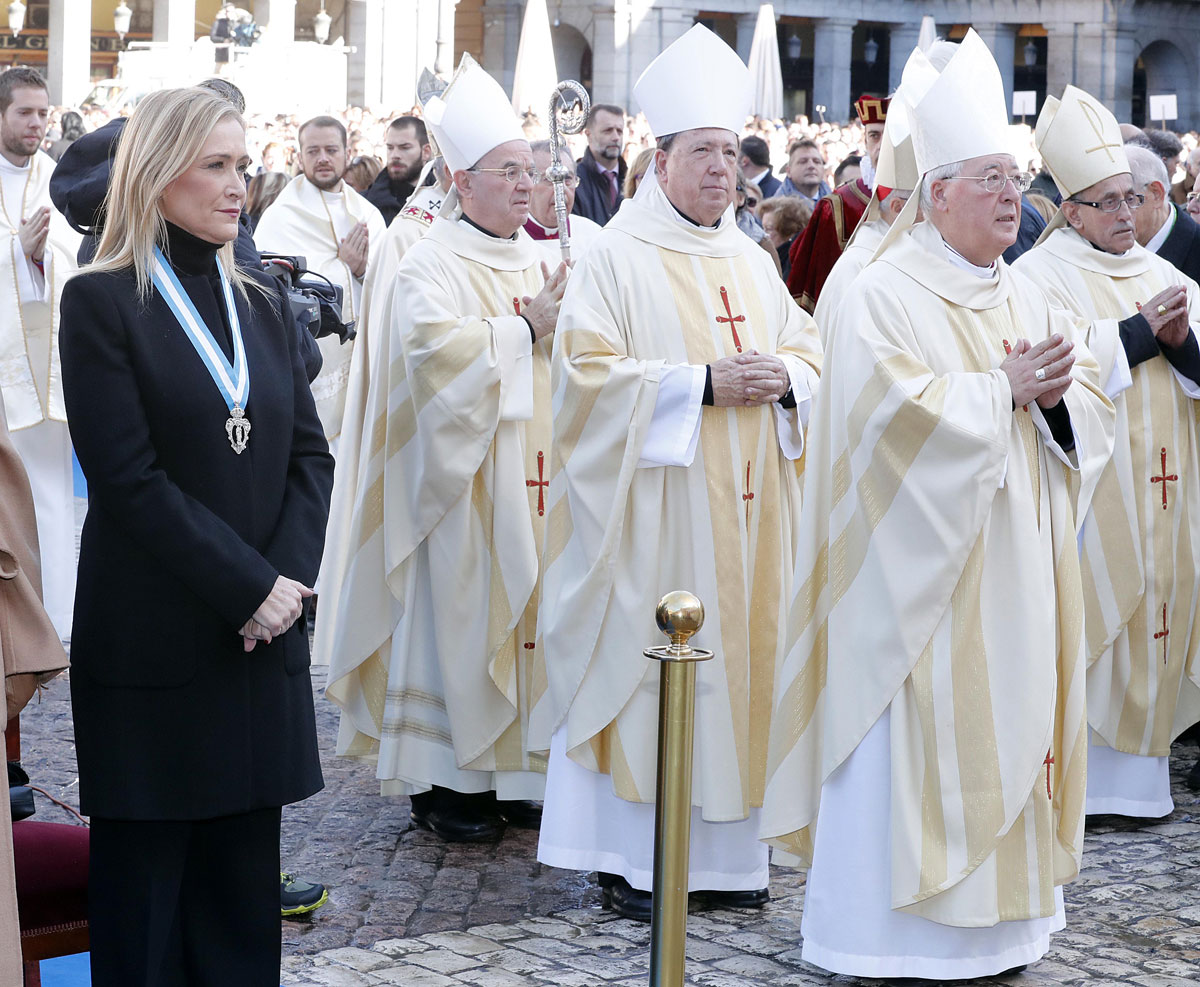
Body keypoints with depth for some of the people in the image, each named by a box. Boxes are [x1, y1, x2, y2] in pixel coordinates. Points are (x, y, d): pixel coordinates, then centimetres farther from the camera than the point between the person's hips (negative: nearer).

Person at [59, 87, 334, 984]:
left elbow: (311, 454, 8)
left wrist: (291, 575, -9)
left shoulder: (264, 305, 12)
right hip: (154, 634, -5)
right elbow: (128, 478, -13)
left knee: (243, 871, 8)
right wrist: (249, 586, -15)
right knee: (145, 875, 4)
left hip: (261, 636, 5)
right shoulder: (101, 302, -5)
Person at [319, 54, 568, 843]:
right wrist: (525, 331, -17)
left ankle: (515, 767, 16)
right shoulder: (432, 266, -6)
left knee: (526, 610, 7)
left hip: (532, 479, 6)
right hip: (465, 481, -6)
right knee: (457, 616, -2)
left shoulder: (543, 261, 15)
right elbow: (435, 350, -22)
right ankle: (444, 779, 7)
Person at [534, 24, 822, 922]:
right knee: (647, 665, -4)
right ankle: (631, 857, 4)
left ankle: (723, 850, 15)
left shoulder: (751, 262, 14)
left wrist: (782, 378, -7)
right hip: (653, 515, -6)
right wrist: (703, 383, -18)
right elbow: (589, 373, -13)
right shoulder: (618, 259, -5)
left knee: (736, 660, 7)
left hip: (744, 514, 6)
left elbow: (807, 352, 17)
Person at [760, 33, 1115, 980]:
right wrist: (1004, 388, -15)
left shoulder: (1024, 296, 13)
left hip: (1015, 574, 7)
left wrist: (1052, 393, -11)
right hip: (923, 567, -7)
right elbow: (899, 411, -21)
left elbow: (1090, 408, 10)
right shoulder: (883, 296, -8)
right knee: (914, 743, -5)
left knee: (1005, 732, 9)